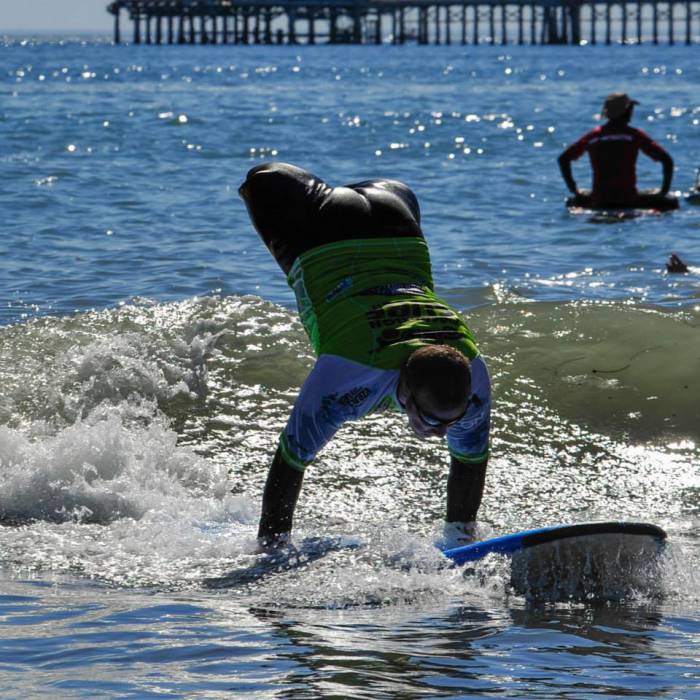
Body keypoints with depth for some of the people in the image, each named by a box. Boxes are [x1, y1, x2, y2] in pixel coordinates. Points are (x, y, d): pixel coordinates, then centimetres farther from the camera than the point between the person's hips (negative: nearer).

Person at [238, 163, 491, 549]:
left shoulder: (472, 377, -35)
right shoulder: (348, 377, -46)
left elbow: (471, 460, -16)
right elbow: (291, 459, -35)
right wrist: (271, 546, -30)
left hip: (398, 237, 3)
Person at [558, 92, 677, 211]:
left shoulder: (593, 136, 6)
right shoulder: (634, 135, -3)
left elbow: (563, 159, 12)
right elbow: (667, 160, -7)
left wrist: (573, 189, 18)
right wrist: (664, 191, 4)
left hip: (599, 201, 3)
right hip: (628, 200, -3)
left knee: (573, 201, 35)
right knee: (671, 202, 13)